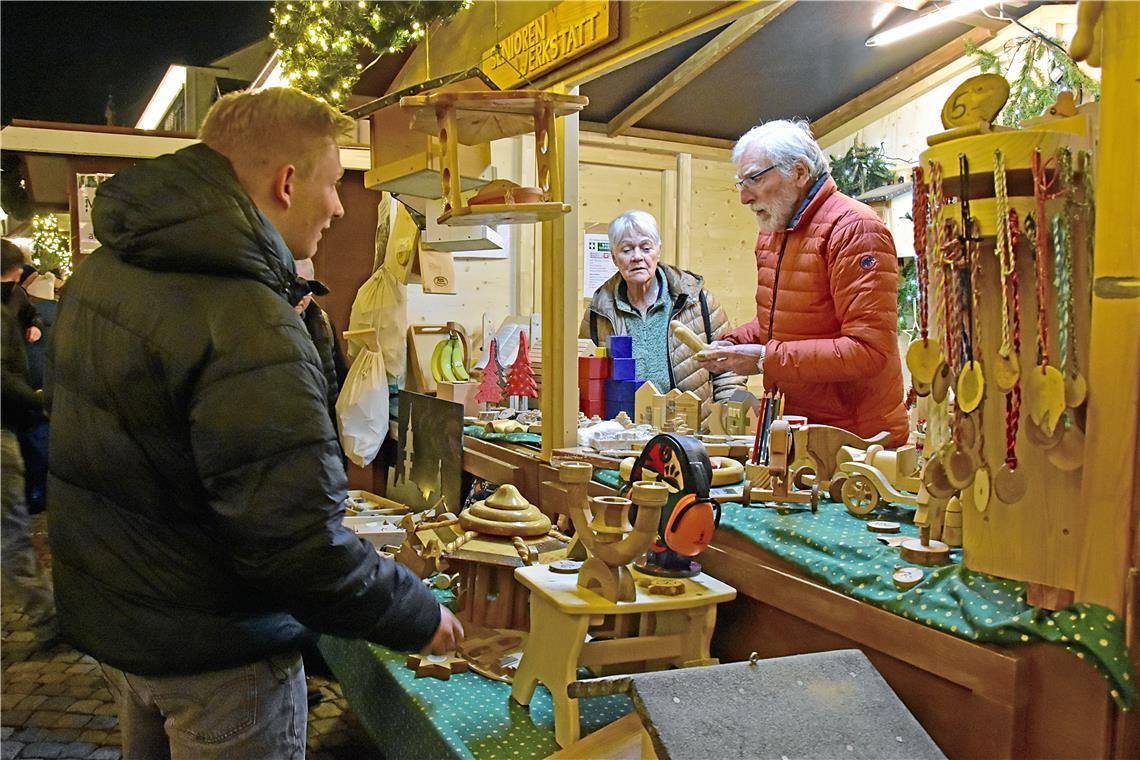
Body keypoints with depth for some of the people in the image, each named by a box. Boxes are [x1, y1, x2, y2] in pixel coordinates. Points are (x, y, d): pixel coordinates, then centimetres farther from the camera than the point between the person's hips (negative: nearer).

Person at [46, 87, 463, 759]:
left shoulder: (102, 271, 1)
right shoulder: (248, 326, -30)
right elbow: (301, 546, -32)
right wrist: (421, 617, -16)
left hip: (107, 619, 9)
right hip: (214, 655, -8)